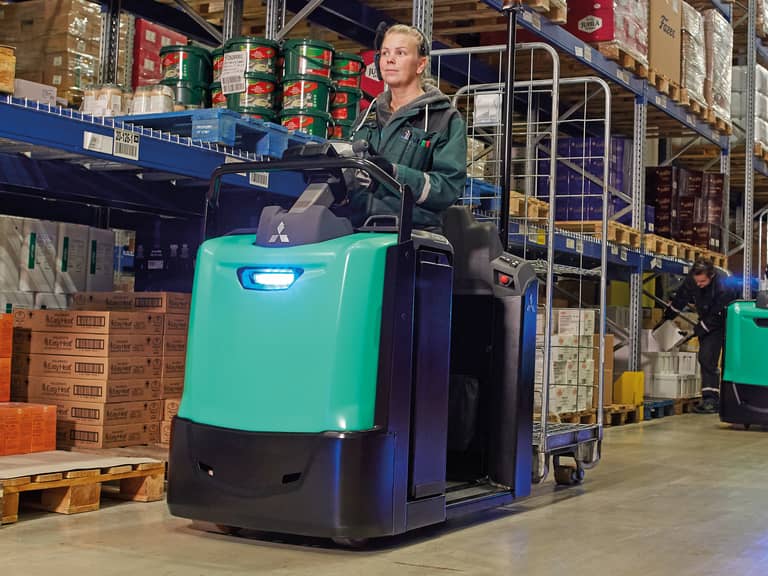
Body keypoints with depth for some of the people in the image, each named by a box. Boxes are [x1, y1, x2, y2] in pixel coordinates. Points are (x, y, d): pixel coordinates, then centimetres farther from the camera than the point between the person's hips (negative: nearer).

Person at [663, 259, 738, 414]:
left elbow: (718, 315, -26)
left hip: (727, 321, -5)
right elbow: (680, 299, 5)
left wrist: (697, 331, -21)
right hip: (708, 322, 5)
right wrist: (667, 317, 13)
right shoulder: (691, 281, -15)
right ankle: (710, 399, -6)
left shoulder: (724, 284, -31)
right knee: (706, 357, -6)